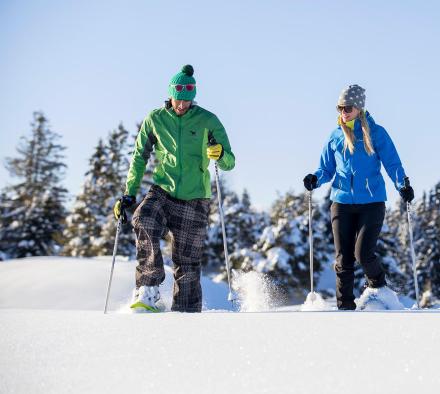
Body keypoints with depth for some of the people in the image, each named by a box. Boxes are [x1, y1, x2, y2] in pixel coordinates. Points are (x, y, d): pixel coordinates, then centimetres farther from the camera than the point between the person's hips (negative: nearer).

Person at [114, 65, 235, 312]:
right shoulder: (155, 119, 2)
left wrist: (220, 155, -29)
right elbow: (140, 157, 11)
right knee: (144, 223, -30)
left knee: (187, 263, -1)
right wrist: (129, 194, 6)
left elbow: (229, 163, -5)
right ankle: (148, 291, -22)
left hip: (194, 200, -1)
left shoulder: (207, 121, -3)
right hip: (163, 192, 1)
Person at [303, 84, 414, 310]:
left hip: (372, 202, -3)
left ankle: (378, 286, 17)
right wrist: (316, 179, -6)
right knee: (343, 259, 1)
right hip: (342, 202, 3)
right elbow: (327, 169, 15)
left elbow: (392, 163, -2)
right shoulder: (335, 137, 11)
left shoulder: (375, 133, 1)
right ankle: (345, 306, 11)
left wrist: (402, 185, -18)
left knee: (363, 254, -13)